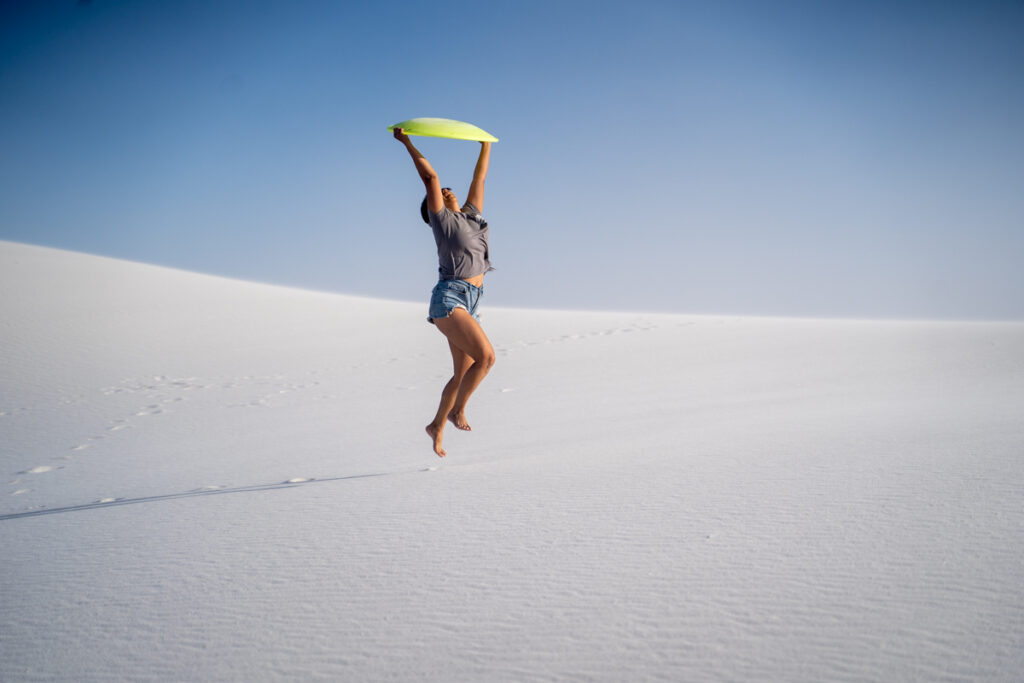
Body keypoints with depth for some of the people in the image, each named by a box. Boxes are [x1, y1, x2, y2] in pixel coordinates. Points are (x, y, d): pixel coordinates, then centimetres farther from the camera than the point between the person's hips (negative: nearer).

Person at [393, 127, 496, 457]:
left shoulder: (472, 215, 19)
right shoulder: (442, 219, 2)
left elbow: (479, 178, 28)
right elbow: (430, 177, -3)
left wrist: (486, 146, 36)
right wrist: (407, 144, -1)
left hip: (469, 305, 7)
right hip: (449, 298, -7)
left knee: (463, 373, 9)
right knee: (486, 356, -21)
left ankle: (437, 426, 25)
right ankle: (457, 410, -3)